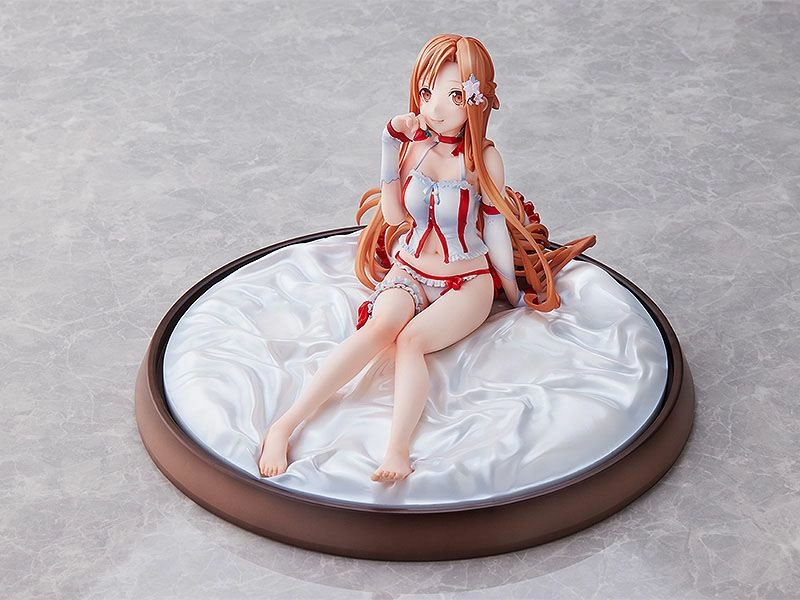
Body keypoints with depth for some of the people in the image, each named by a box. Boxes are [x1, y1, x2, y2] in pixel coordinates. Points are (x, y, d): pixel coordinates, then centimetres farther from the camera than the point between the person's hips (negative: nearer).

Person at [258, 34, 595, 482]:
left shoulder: (483, 158, -11)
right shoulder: (411, 142, -4)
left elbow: (496, 230, -3)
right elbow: (394, 215, -5)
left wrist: (515, 296, 5)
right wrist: (390, 149, -13)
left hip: (467, 283, -2)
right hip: (408, 273, 2)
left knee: (411, 339, -32)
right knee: (380, 327, -30)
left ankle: (398, 452, -50)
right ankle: (285, 425, -40)